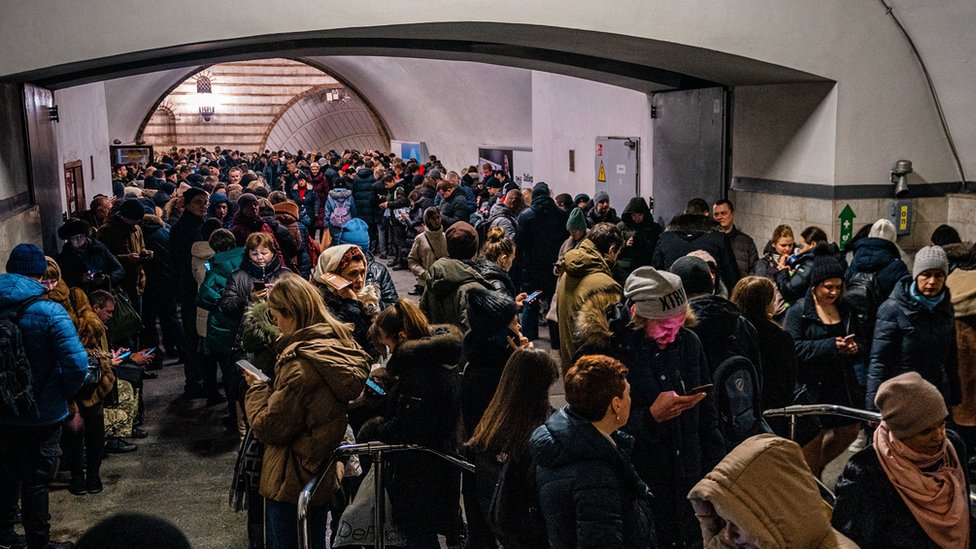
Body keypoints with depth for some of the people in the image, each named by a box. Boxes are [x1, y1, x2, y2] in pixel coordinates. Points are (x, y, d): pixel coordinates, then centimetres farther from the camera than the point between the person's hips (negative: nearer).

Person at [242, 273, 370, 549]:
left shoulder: (300, 362, -26)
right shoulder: (342, 347, 1)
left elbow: (269, 427, -19)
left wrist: (256, 388, -4)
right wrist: (268, 386, 8)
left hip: (291, 483, -8)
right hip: (324, 474, 9)